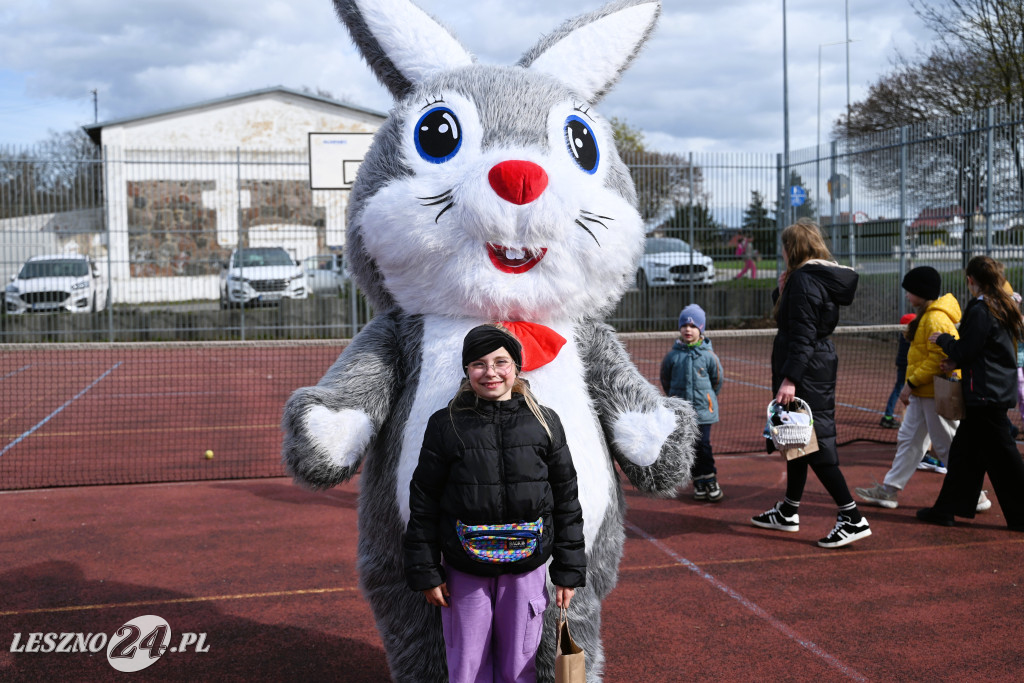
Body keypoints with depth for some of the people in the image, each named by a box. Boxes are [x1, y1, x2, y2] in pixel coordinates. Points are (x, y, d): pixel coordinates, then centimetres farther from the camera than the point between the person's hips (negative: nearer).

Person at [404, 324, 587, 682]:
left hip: (526, 567, 1)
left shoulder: (545, 423, 0)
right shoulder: (446, 425, -4)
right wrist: (426, 572, -2)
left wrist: (569, 570, 3)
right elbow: (424, 502, 0)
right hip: (463, 570, -1)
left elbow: (566, 501, 4)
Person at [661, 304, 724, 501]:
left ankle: (710, 479, 10)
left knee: (703, 445, -3)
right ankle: (698, 480, 16)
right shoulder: (672, 355, -2)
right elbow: (665, 381, 11)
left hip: (703, 411, -2)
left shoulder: (708, 355, -4)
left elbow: (717, 381, 7)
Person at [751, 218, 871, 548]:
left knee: (815, 443, -8)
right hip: (821, 367, 11)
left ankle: (853, 519, -6)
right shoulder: (823, 278, 14)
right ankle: (788, 512, 29)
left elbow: (803, 335, -22)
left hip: (805, 373, -11)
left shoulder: (804, 279, -16)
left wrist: (790, 378, -25)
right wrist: (782, 292, 5)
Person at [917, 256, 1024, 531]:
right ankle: (947, 509, 18)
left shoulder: (980, 310, -16)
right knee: (964, 449, 13)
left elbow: (965, 351, -15)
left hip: (986, 394, -9)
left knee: (1000, 456, -2)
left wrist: (943, 339, 1)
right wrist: (957, 359, 13)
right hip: (1001, 390, 9)